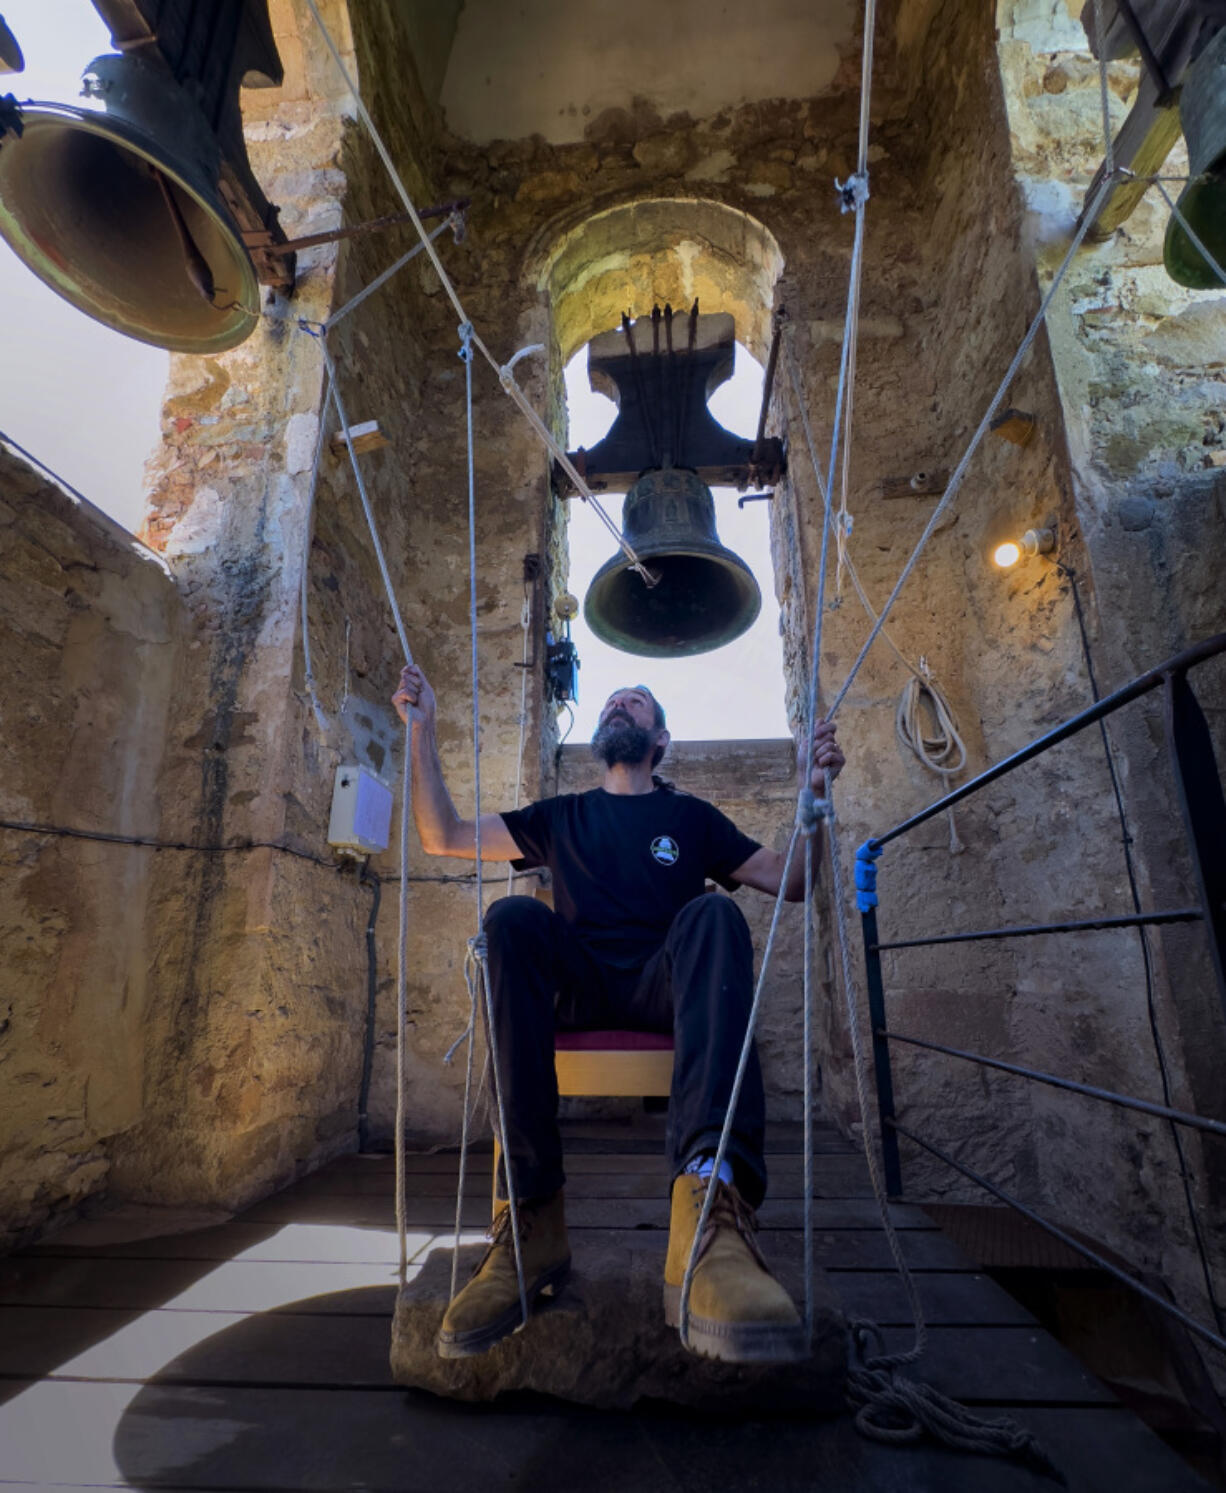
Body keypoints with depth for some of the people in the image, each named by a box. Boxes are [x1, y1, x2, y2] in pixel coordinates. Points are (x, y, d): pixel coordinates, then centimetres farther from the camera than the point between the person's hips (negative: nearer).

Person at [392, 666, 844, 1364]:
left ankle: (710, 1200, -53)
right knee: (514, 917, -28)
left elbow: (794, 881, 15)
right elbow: (444, 836, 18)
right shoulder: (562, 816, 23)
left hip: (665, 989, -1)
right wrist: (424, 730, 10)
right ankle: (531, 1220, -33)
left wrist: (816, 795, -1)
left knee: (712, 913, -31)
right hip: (578, 990, 1)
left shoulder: (692, 816, 20)